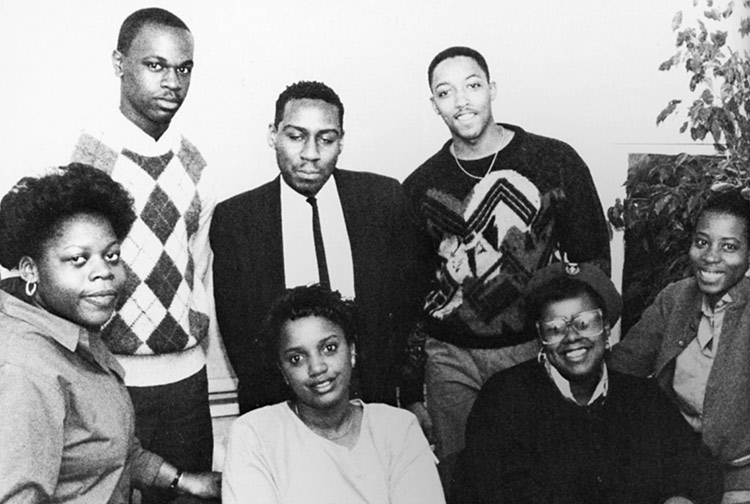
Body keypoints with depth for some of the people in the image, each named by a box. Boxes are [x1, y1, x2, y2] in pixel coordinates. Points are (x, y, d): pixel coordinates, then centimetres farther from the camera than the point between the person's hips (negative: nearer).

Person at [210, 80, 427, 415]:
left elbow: (409, 305, 1)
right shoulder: (234, 218, -8)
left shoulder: (385, 198, -5)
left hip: (375, 403, 1)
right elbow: (236, 331, -3)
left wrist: (412, 399, 0)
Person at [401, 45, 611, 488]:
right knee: (459, 477, 8)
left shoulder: (555, 162, -4)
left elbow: (592, 257, 2)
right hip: (451, 357, 2)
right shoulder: (420, 186, 2)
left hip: (535, 349, -1)